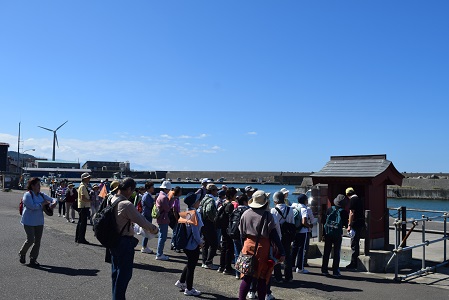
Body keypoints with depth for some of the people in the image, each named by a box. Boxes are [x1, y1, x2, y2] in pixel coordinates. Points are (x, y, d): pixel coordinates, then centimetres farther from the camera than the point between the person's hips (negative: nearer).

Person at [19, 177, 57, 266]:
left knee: (38, 241, 6)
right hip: (29, 222, -6)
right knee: (30, 240, -9)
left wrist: (53, 203, -10)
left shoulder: (41, 195, 8)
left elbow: (52, 199, 13)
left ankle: (33, 259, 17)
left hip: (39, 222, 6)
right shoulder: (27, 195, -12)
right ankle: (22, 254, 19)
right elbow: (32, 206, -24)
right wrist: (43, 203, -16)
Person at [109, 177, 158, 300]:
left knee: (116, 271, 21)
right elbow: (142, 221, -20)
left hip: (113, 241, 9)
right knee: (124, 273, 4)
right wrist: (154, 229, -4)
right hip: (124, 242, -9)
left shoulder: (111, 200, 1)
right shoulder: (126, 205, -25)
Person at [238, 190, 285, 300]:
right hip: (263, 247, -3)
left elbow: (242, 233, 9)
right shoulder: (267, 215, -9)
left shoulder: (245, 214, 3)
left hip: (248, 245, 3)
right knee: (262, 278, 10)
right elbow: (274, 235, -10)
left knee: (247, 276, 8)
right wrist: (282, 252, -7)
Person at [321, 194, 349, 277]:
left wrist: (324, 234, 6)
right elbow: (346, 224, -2)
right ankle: (335, 271, 6)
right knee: (336, 253, 5)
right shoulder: (344, 212, -8)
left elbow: (324, 222, 1)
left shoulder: (329, 209, -1)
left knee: (326, 252, 10)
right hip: (338, 235, -2)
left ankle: (324, 270, 15)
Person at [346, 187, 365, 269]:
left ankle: (353, 263, -2)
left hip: (355, 224, -9)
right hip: (361, 223, 9)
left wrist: (349, 225, -14)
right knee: (357, 243, 18)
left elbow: (352, 213, -17)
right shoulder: (359, 199, 14)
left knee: (354, 244, -5)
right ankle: (356, 260, 27)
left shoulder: (352, 200, -12)